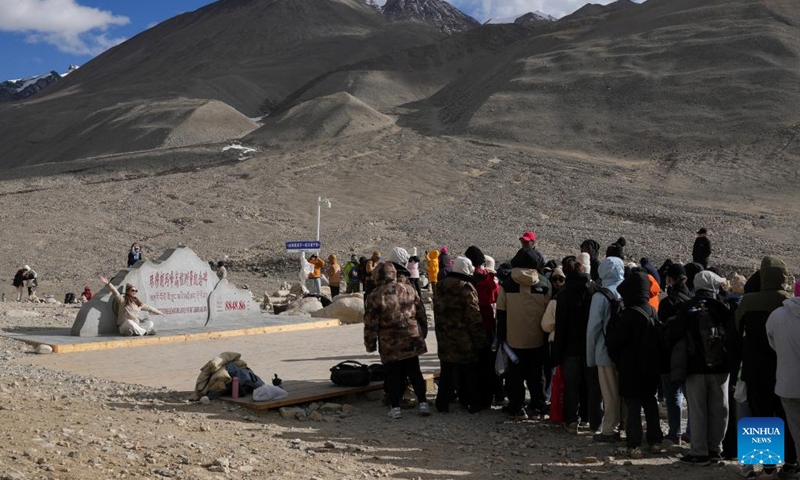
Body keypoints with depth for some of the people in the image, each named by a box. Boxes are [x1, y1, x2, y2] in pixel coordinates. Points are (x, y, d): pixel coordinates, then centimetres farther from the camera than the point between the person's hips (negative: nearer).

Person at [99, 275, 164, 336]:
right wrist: (108, 283, -29)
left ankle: (132, 331, -31)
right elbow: (115, 292, -15)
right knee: (129, 322, -38)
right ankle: (145, 332, -27)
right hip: (124, 327, -6)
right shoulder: (122, 300, -2)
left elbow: (148, 308, 22)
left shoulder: (138, 303, 14)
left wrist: (159, 312, 24)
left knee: (150, 323, -13)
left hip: (136, 326, 6)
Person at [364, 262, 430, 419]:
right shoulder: (408, 288, 1)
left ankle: (395, 407, 9)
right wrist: (423, 332, 19)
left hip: (390, 344, -3)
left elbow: (371, 324, -8)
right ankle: (422, 403, 13)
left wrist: (370, 344, 2)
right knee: (414, 372, 14)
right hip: (412, 340, 3)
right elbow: (421, 313, 8)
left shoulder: (375, 296, -11)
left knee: (393, 376, 7)